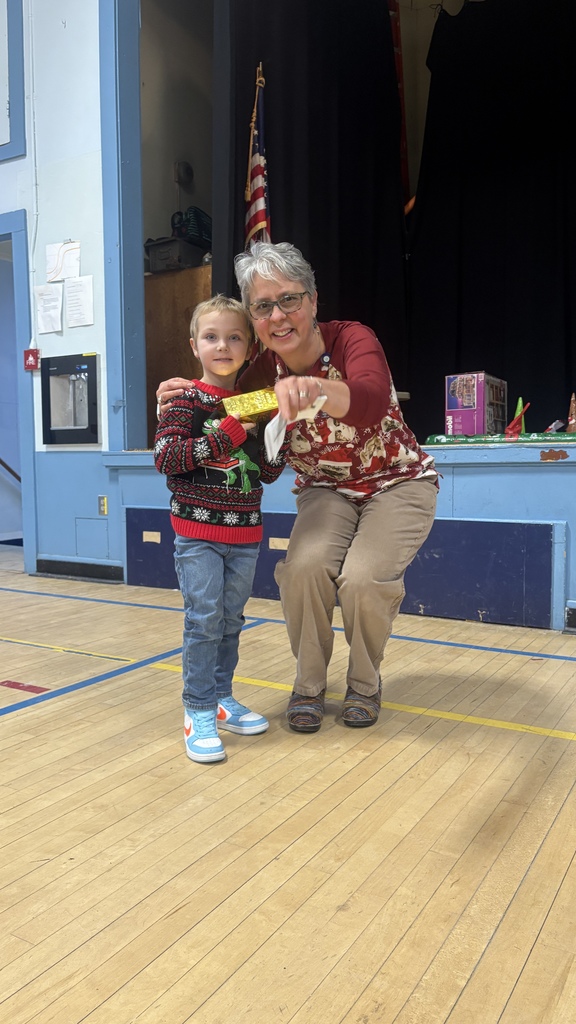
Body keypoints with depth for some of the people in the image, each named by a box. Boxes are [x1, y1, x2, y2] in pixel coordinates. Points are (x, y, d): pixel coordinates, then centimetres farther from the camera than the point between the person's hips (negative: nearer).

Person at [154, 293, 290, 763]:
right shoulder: (188, 400, -6)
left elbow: (268, 473, 8)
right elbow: (165, 456, -17)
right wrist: (225, 435, -22)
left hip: (245, 534, 5)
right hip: (198, 531, -5)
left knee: (231, 619, 13)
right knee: (204, 618, -8)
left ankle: (222, 698, 27)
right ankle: (198, 712, 4)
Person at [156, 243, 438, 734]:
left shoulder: (351, 339, -24)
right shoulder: (262, 372, -12)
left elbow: (373, 401, -45)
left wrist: (315, 387, -66)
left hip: (399, 482, -3)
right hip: (327, 490, 3)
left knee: (364, 578, -26)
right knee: (304, 566, -25)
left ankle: (365, 684, 5)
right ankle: (309, 685, 1)